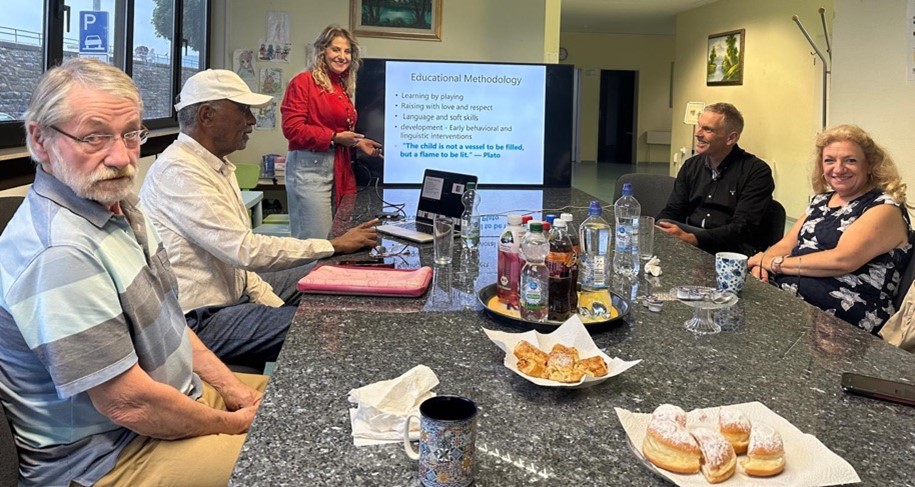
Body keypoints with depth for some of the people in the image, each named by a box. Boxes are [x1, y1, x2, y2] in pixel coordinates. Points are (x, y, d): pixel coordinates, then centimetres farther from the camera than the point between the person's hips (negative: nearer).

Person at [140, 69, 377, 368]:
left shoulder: (216, 165, 11)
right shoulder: (179, 172, -22)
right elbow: (246, 251, -27)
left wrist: (273, 304, 1)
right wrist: (335, 246, -20)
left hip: (233, 290, 10)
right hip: (201, 319, -10)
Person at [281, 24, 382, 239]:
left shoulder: (344, 88, 19)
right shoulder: (304, 82, -4)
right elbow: (292, 128, -13)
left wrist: (357, 142, 11)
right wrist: (334, 137, -15)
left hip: (340, 170, 8)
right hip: (310, 167, -7)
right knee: (315, 239, -8)